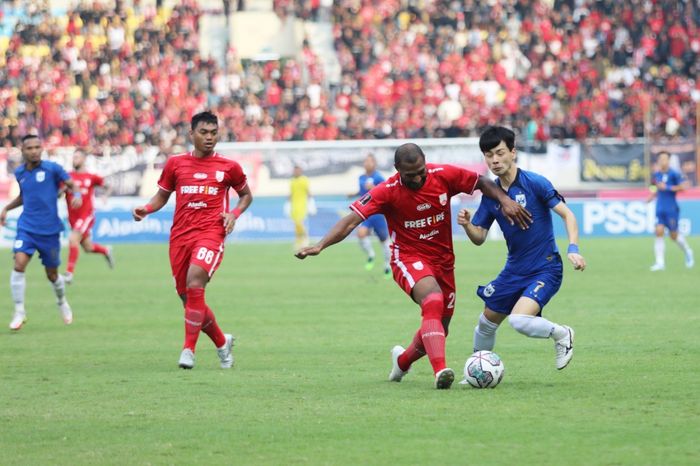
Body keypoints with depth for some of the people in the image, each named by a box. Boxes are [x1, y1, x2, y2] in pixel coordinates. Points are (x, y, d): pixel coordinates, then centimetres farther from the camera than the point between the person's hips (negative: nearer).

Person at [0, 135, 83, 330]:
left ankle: (62, 302, 41)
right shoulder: (19, 173, 5)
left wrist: (77, 195, -22)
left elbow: (72, 185, -1)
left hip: (49, 230, -2)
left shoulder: (52, 168, -7)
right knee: (19, 264, -19)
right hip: (26, 228, 2)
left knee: (52, 274, 10)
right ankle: (19, 312, -11)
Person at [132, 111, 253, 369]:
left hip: (211, 233, -4)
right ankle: (222, 342, 30)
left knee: (194, 283, -27)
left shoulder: (228, 167, 5)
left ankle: (189, 349, -20)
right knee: (188, 297, 6)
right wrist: (146, 209, -2)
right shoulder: (175, 163, 9)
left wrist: (234, 214, 0)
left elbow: (246, 195, 19)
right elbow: (162, 195, 19)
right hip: (180, 235, 4)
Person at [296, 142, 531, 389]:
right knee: (434, 302, -34)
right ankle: (440, 370, -44)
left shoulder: (444, 175, -11)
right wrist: (320, 246, -34)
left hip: (443, 260, 5)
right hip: (409, 258, -5)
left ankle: (402, 360, 43)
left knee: (439, 329, 12)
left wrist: (504, 200, -14)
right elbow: (352, 220, -23)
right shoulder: (387, 192, -18)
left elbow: (482, 183, 3)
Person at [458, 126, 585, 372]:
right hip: (514, 270, 7)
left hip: (545, 268, -7)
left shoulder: (535, 183, -15)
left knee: (519, 320, -28)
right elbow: (479, 238, 6)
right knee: (486, 323, 14)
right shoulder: (491, 194, 3)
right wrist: (467, 225, -16)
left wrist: (573, 248, -29)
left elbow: (567, 215, -15)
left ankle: (562, 335, 0)